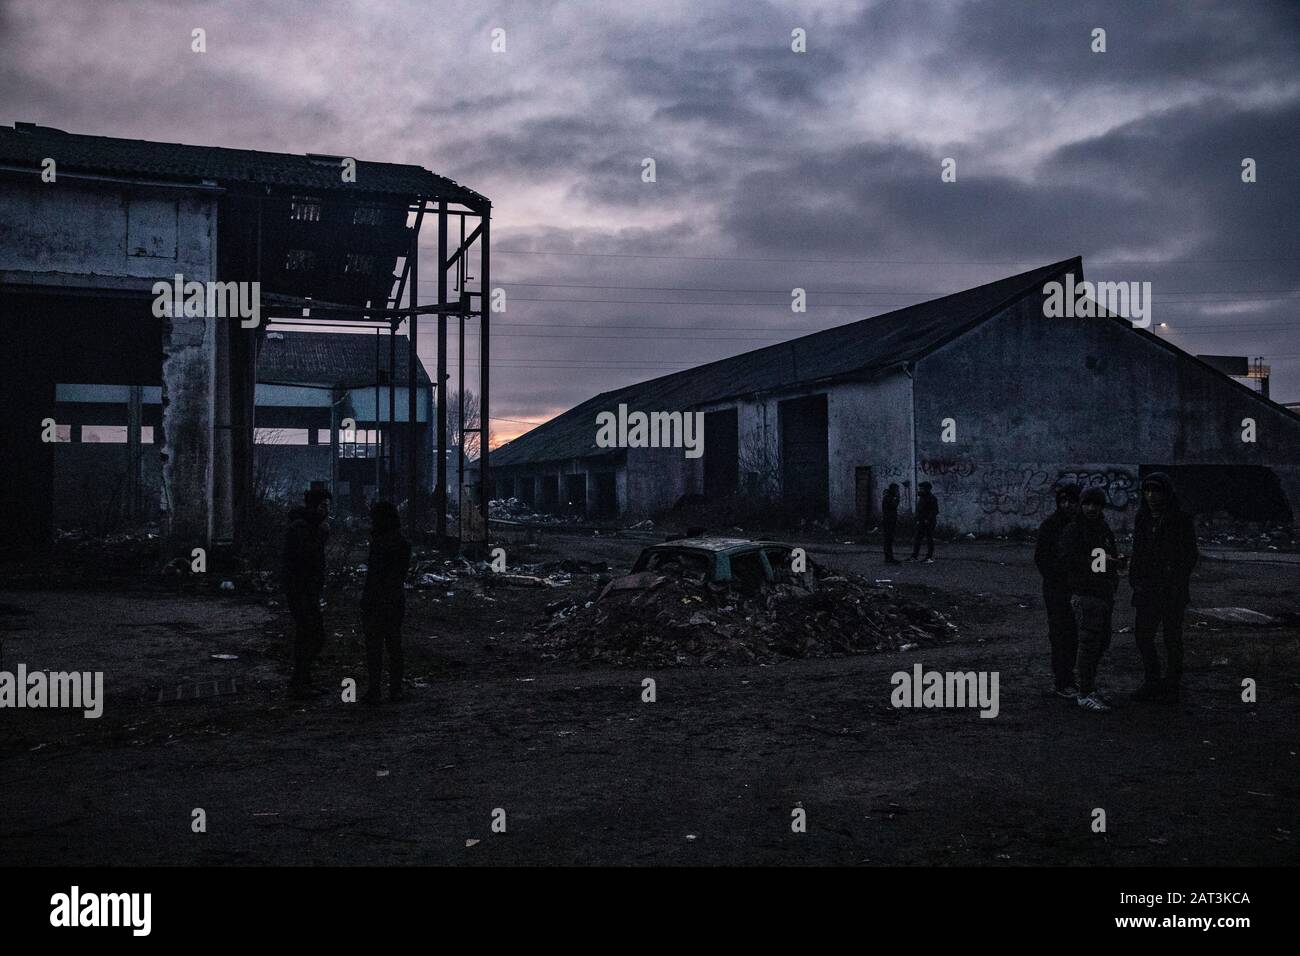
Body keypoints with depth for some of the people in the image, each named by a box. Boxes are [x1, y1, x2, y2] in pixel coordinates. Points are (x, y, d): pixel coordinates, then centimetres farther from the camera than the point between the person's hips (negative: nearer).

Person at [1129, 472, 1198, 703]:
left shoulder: (1180, 519, -7)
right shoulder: (1142, 518, 8)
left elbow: (1191, 555, -4)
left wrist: (1177, 580, -12)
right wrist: (1134, 578, 6)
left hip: (1172, 590, -5)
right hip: (1146, 589, 5)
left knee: (1172, 637, 4)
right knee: (1142, 634, 7)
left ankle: (1172, 685, 15)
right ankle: (1151, 682, 21)